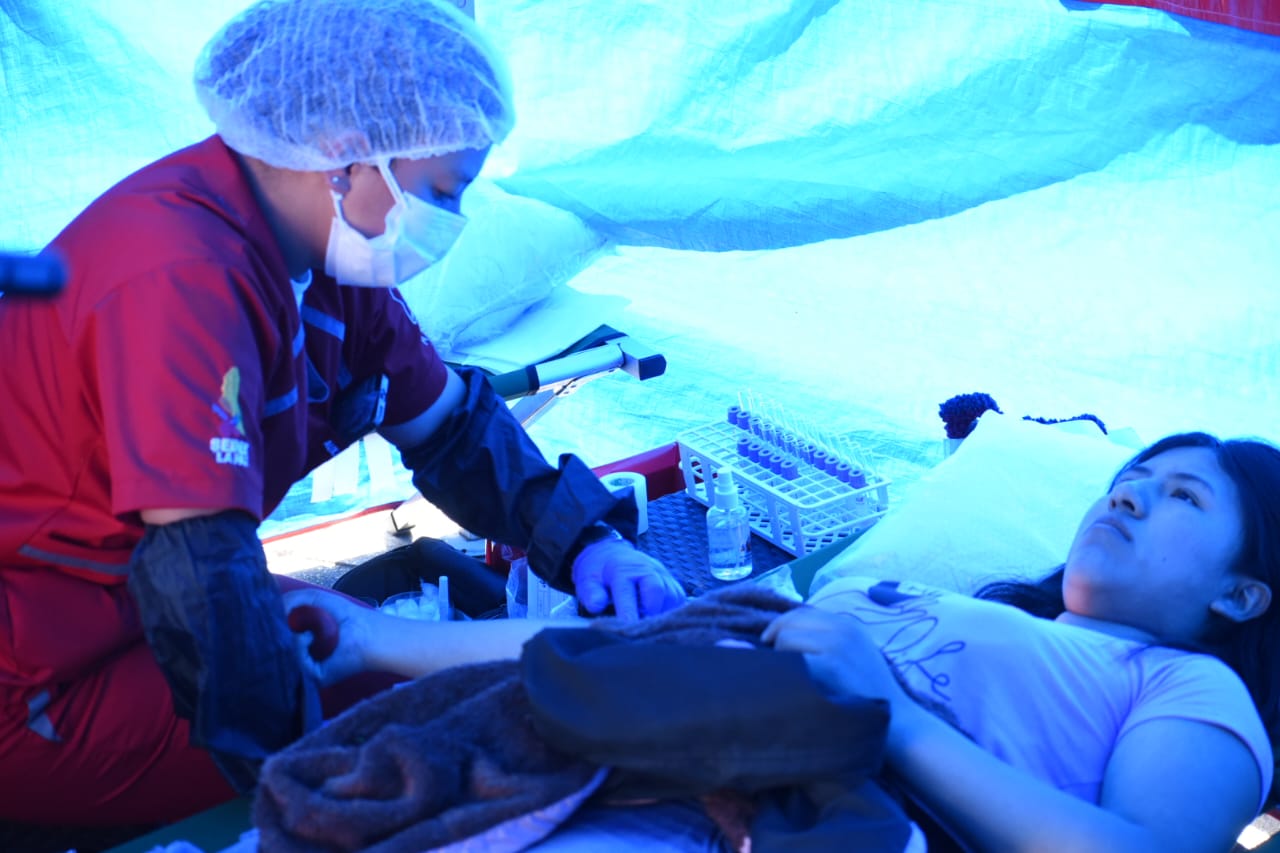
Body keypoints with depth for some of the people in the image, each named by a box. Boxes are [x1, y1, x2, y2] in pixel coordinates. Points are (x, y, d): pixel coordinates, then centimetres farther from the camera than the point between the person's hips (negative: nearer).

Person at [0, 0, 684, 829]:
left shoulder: (328, 254, 0)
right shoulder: (182, 278, -29)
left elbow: (451, 424, 10)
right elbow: (200, 565, -31)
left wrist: (586, 541, -3)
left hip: (135, 600, 9)